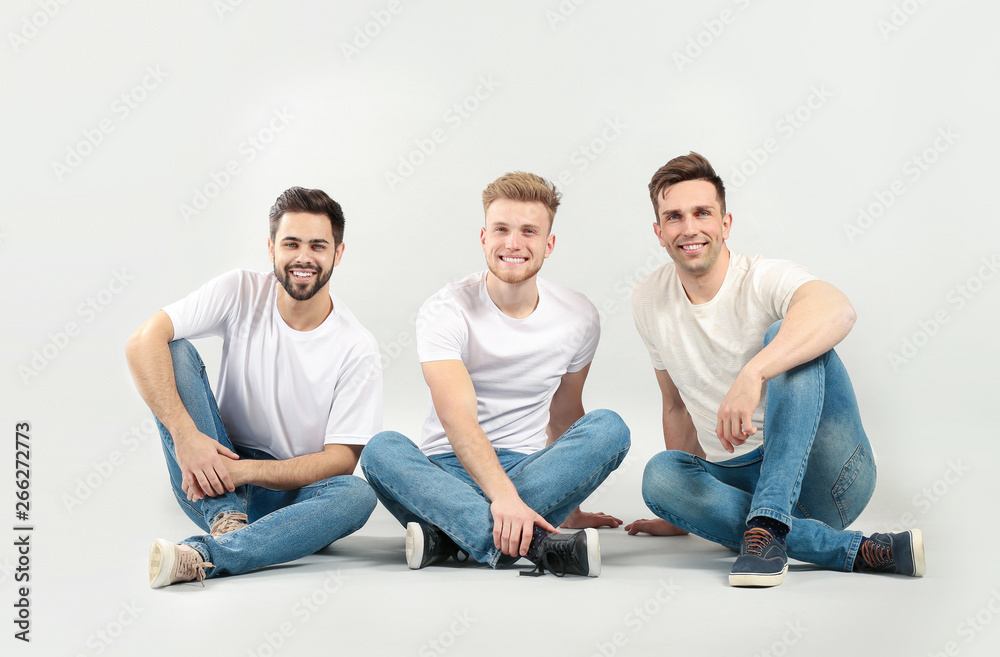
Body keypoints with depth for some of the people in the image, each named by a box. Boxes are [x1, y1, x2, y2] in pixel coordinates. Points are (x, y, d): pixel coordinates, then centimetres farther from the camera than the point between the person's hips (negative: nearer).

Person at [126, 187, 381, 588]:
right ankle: (226, 519, -27)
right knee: (175, 351, -18)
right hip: (213, 479, 1)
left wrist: (245, 470, -25)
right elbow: (143, 342, -18)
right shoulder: (241, 293, -6)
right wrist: (184, 434, -31)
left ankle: (199, 557, -39)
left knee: (358, 495, -33)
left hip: (290, 496, -1)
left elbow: (341, 461, -13)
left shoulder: (357, 348, -10)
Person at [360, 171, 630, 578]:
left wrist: (570, 508, 18)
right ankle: (536, 544, -47)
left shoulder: (579, 318, 2)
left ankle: (446, 536, -32)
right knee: (380, 449, -33)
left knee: (608, 427, -24)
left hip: (531, 469, 3)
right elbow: (457, 417, -25)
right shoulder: (445, 311, -10)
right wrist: (502, 494, -40)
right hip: (450, 469, -2)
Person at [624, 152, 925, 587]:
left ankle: (767, 524, -34)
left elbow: (838, 310, -38)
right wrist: (681, 511, 17)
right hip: (739, 478, 5)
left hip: (825, 476, -5)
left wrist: (752, 374, -51)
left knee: (785, 335, -25)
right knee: (660, 474, -26)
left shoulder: (765, 280, -13)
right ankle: (855, 550, -26)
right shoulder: (648, 301, 4)